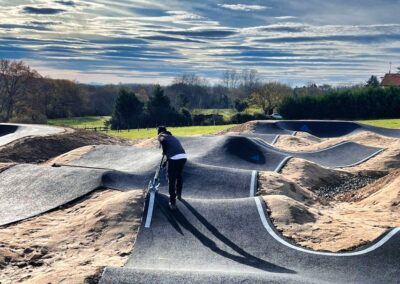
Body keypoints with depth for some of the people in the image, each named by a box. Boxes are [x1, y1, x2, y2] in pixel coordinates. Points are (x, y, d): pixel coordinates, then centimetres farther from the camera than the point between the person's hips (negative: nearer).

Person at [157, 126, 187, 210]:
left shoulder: (161, 136, 12)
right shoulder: (173, 137, 32)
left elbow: (163, 141, -13)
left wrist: (164, 152, 4)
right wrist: (166, 162, 44)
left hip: (174, 158, -6)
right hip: (183, 156, 6)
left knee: (171, 180, 7)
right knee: (179, 176, 29)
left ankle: (172, 202, 9)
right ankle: (179, 194, 47)